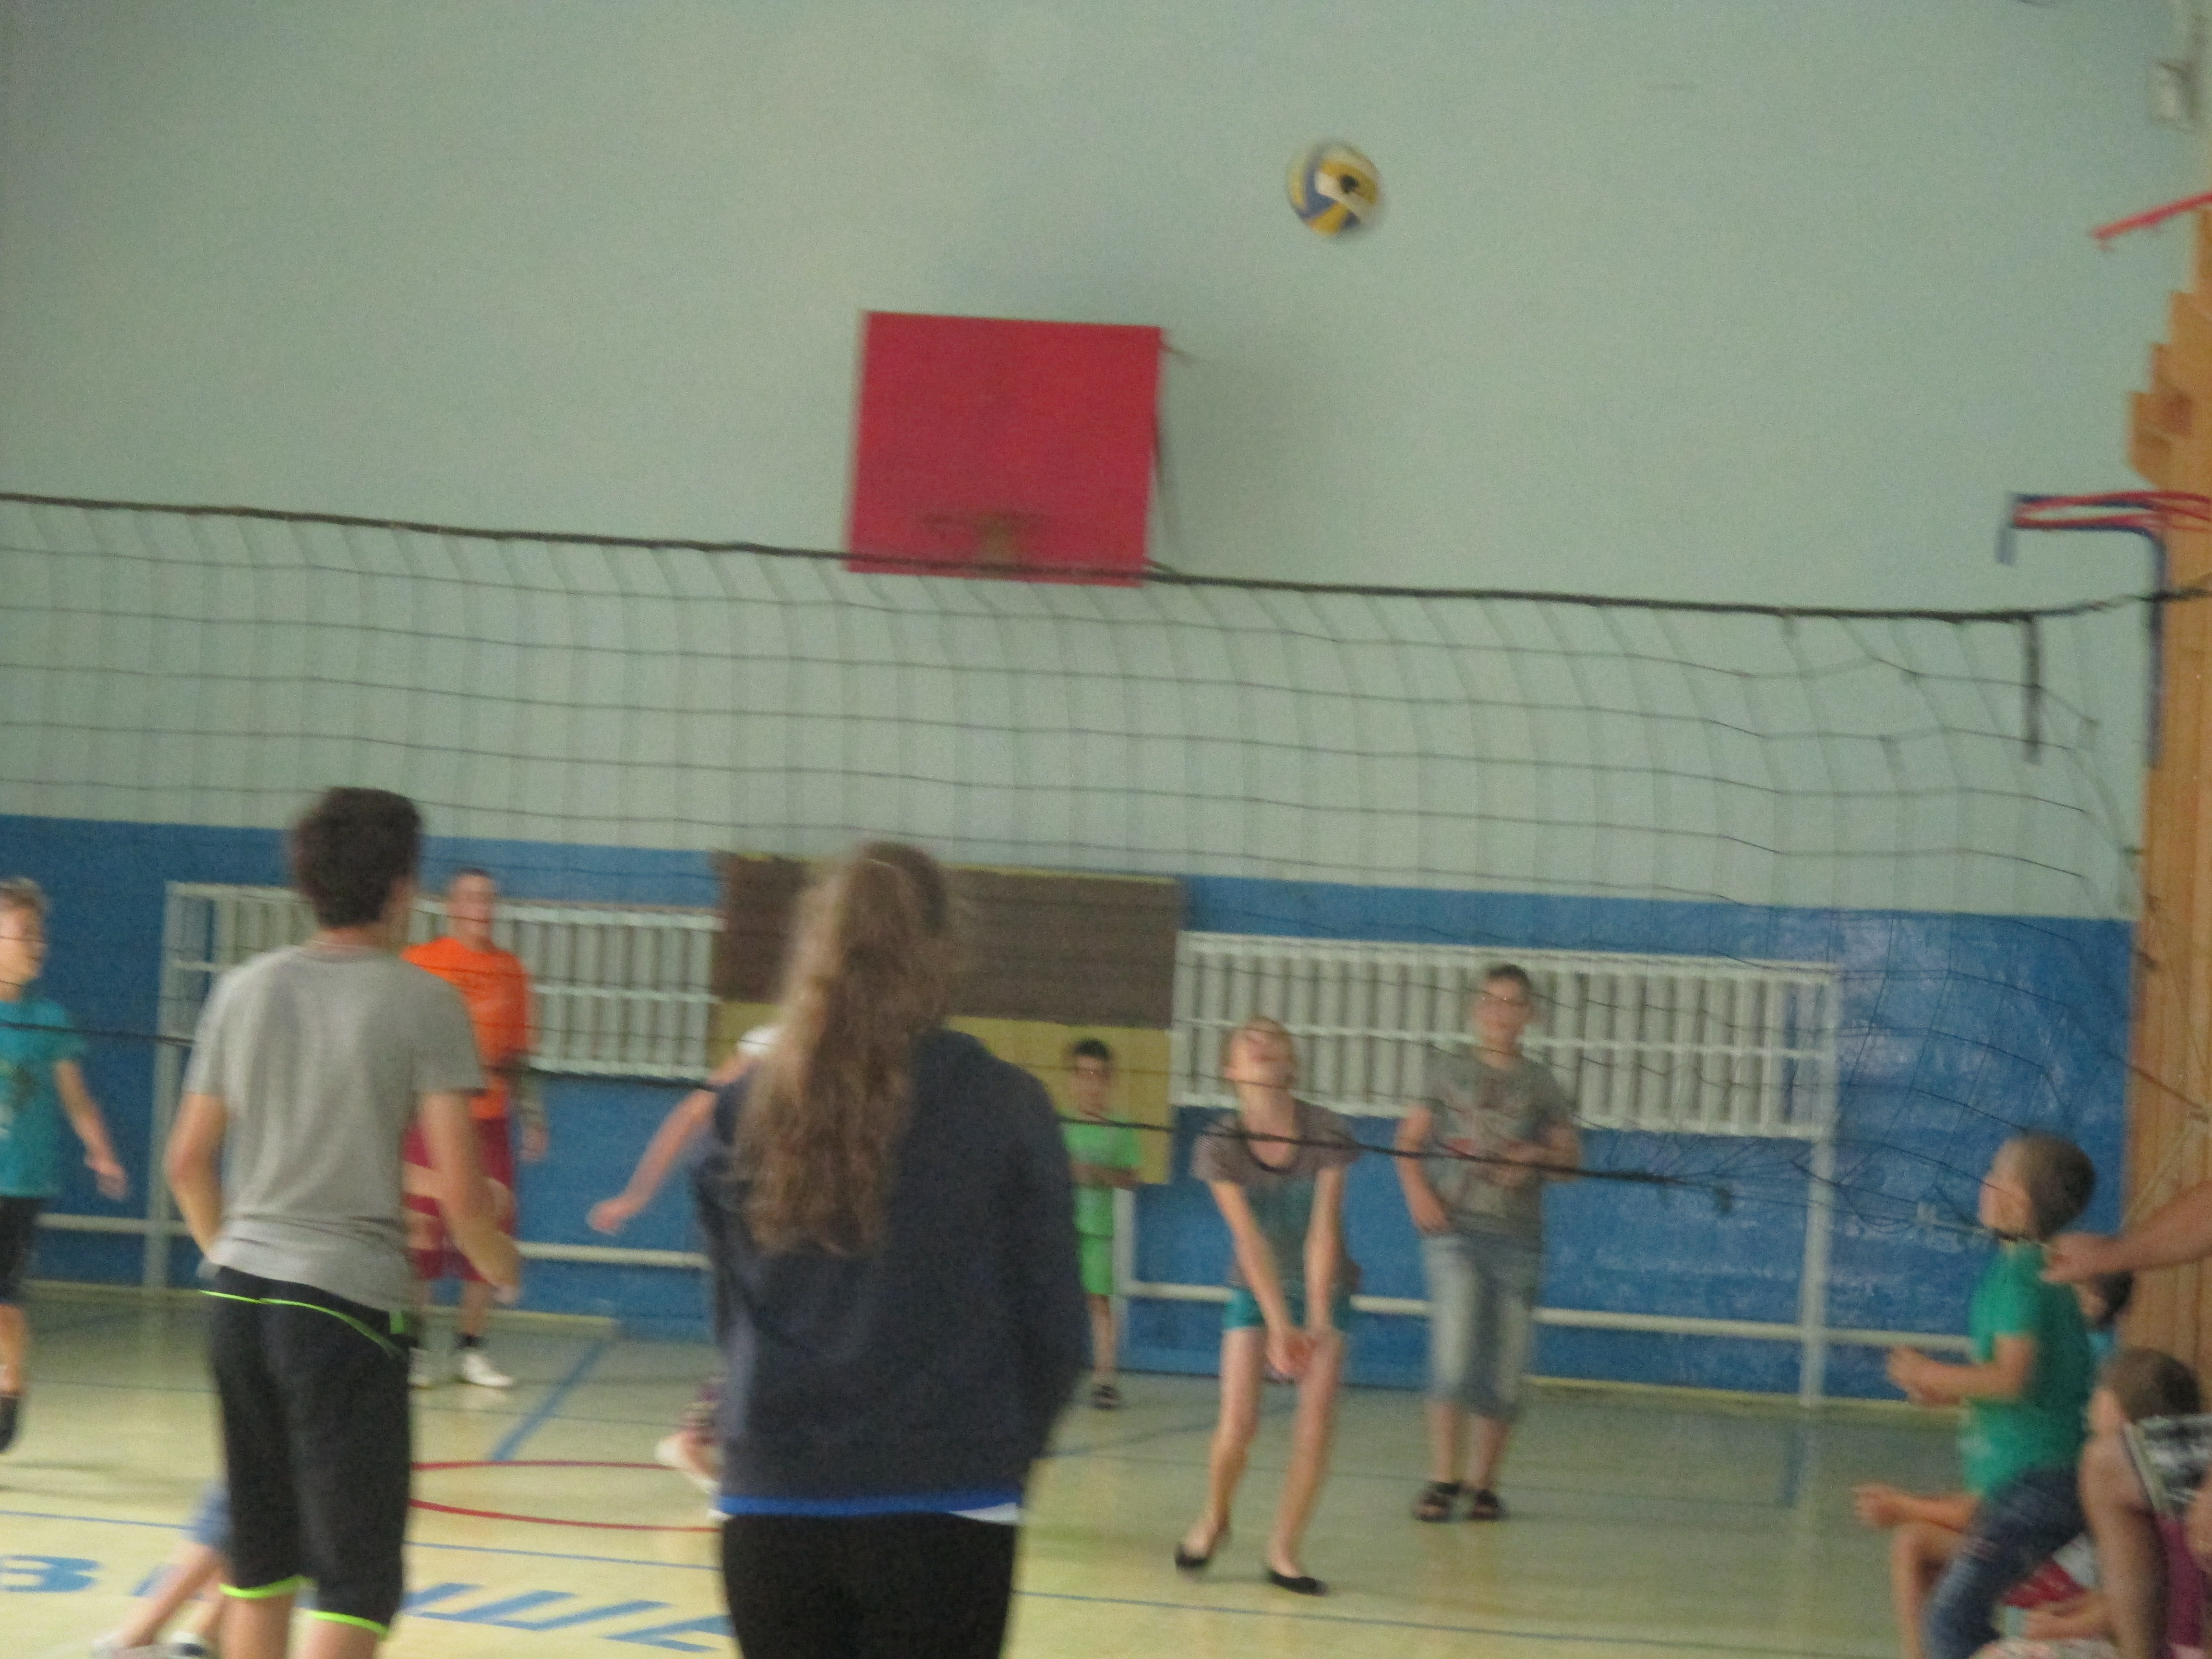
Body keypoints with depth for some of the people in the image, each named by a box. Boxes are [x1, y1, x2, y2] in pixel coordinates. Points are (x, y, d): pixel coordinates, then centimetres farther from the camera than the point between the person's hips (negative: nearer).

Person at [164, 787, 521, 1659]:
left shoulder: (246, 989, 8)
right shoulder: (421, 1001, -7)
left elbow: (188, 1162, 13)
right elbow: (461, 1194, -10)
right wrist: (498, 1262, 10)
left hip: (240, 1292, 6)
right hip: (349, 1298, -6)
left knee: (260, 1567, 16)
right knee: (357, 1586, -2)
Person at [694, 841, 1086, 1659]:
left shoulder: (749, 1105, 3)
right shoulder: (1003, 1105, -5)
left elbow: (730, 1312, 11)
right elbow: (1054, 1322, 0)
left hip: (772, 1503, 3)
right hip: (942, 1510, -3)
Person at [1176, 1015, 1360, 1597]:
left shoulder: (1327, 1134, -17)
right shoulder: (1220, 1145, -16)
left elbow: (1324, 1231, -21)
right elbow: (1250, 1240, -21)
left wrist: (1317, 1322, -26)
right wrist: (1278, 1325, -27)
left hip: (1324, 1288, 0)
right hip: (1256, 1292, 0)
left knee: (1316, 1423, -12)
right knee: (1238, 1423, -12)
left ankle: (1283, 1550, 2)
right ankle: (1213, 1517, 18)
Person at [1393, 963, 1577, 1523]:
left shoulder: (1540, 1083, 11)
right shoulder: (1448, 1069, 10)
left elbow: (1570, 1156, 11)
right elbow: (1411, 1139, 10)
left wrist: (1537, 1159, -11)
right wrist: (1418, 1192, -7)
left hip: (1517, 1238, 2)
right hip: (1453, 1227, -2)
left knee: (1506, 1366, 1)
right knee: (1455, 1346, -16)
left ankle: (1483, 1481, 15)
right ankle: (1443, 1478, -7)